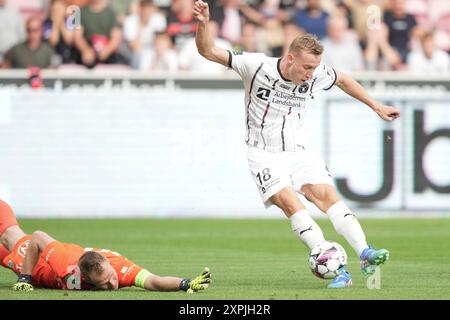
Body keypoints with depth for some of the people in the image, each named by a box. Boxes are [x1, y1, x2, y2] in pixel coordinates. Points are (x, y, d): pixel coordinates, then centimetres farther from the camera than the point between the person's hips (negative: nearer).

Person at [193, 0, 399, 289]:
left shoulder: (316, 74, -7)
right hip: (265, 154, -4)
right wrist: (203, 24, -32)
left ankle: (365, 254, -25)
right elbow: (208, 51, -13)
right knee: (290, 202, -23)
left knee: (327, 195, -17)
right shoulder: (257, 65, -17)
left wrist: (377, 107, 20)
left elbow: (343, 80, 16)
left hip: (299, 151, 4)